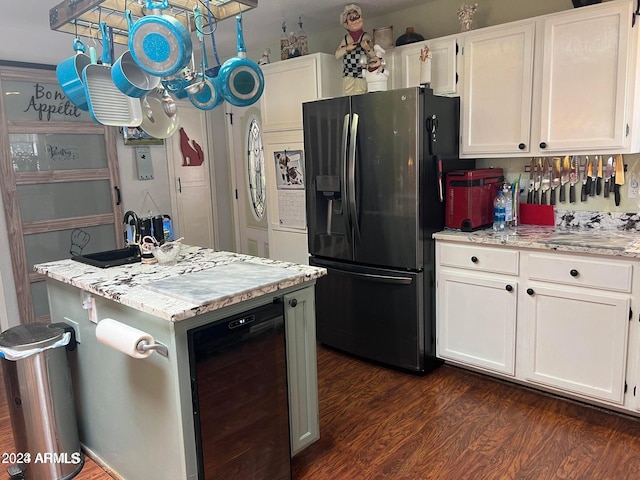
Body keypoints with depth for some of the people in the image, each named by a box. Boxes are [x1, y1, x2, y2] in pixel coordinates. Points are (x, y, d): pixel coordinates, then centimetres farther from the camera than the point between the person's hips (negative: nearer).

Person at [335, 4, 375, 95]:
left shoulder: (366, 37, -2)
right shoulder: (346, 38, 9)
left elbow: (374, 56, -7)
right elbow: (337, 55, 8)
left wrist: (368, 49, -28)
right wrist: (347, 48, -8)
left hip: (361, 75, -3)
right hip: (348, 76, 4)